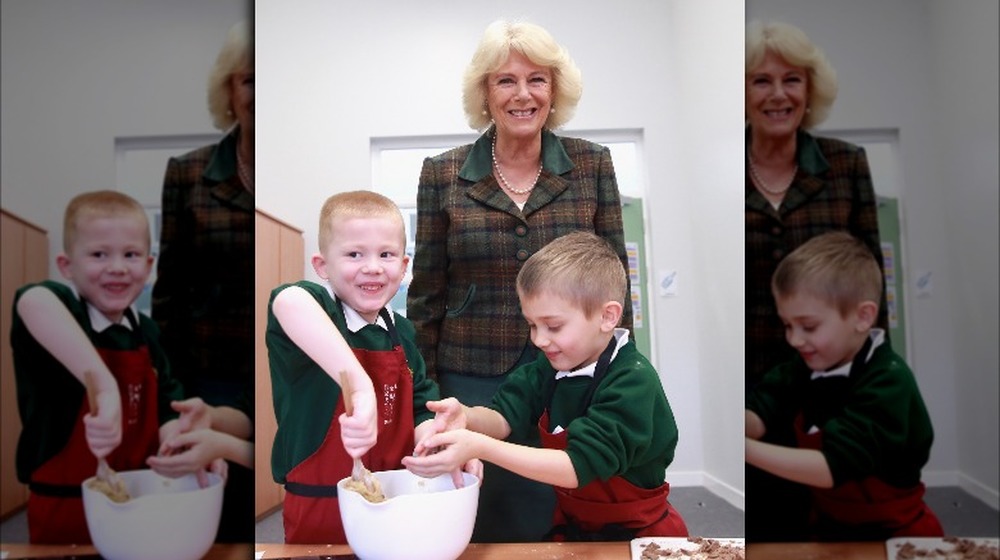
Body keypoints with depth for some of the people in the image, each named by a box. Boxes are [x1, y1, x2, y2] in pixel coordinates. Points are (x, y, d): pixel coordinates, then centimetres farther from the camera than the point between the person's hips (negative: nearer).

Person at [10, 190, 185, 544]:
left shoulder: (146, 333, 3)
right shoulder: (62, 313, -18)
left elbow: (166, 408, 6)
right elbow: (33, 302, -43)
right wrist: (104, 387, -54)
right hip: (66, 511, -5)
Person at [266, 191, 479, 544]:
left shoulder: (401, 333, 3)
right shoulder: (319, 312, -18)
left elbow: (419, 413, 8)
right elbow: (289, 303, -43)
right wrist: (360, 386, -54)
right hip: (321, 513, -5)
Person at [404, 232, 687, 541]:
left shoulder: (633, 382, -22)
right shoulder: (552, 364, 0)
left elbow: (576, 466, -29)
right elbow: (503, 416, -8)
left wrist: (480, 447, -37)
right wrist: (466, 417, -31)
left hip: (636, 534, -5)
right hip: (572, 526, 5)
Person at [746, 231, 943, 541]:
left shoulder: (888, 383, -23)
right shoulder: (809, 365, -1)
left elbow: (831, 467, -31)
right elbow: (759, 415, -12)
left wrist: (745, 448, -41)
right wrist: (743, 424, -34)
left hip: (890, 532, -5)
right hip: (827, 522, 5)